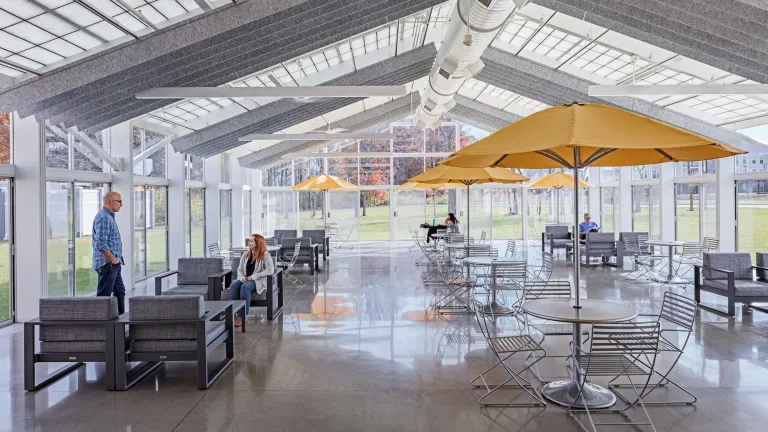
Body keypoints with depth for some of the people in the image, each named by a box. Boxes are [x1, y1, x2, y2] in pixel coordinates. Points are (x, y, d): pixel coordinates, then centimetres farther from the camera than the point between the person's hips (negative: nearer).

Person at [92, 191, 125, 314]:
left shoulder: (109, 216, 16)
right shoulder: (104, 217, -17)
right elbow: (101, 245, -25)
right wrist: (113, 259, -17)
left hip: (114, 264, 11)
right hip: (107, 264, -11)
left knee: (120, 292, 18)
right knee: (104, 296, -4)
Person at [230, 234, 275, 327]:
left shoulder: (265, 255, -7)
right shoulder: (245, 254, 12)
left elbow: (270, 270, -17)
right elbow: (239, 269, 12)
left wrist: (253, 277, -20)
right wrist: (242, 278, -12)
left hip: (258, 281, -5)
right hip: (245, 280, 5)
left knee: (245, 286, -37)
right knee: (233, 285, -28)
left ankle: (242, 316, -33)